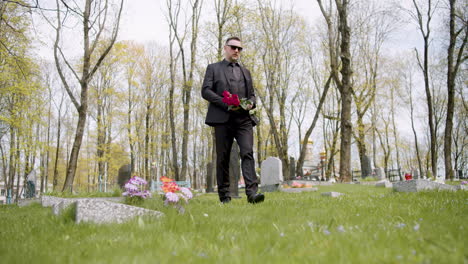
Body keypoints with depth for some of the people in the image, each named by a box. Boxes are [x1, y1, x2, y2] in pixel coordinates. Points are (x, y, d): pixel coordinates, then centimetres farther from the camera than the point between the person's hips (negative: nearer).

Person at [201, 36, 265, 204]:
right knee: (223, 158, 1)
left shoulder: (245, 72, 24)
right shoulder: (213, 68, 12)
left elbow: (252, 94, 24)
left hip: (244, 119, 2)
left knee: (248, 153, -15)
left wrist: (250, 103, -1)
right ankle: (224, 195, 8)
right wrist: (225, 103, -14)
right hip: (223, 119, -2)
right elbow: (205, 91, -1)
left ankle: (252, 192, -23)